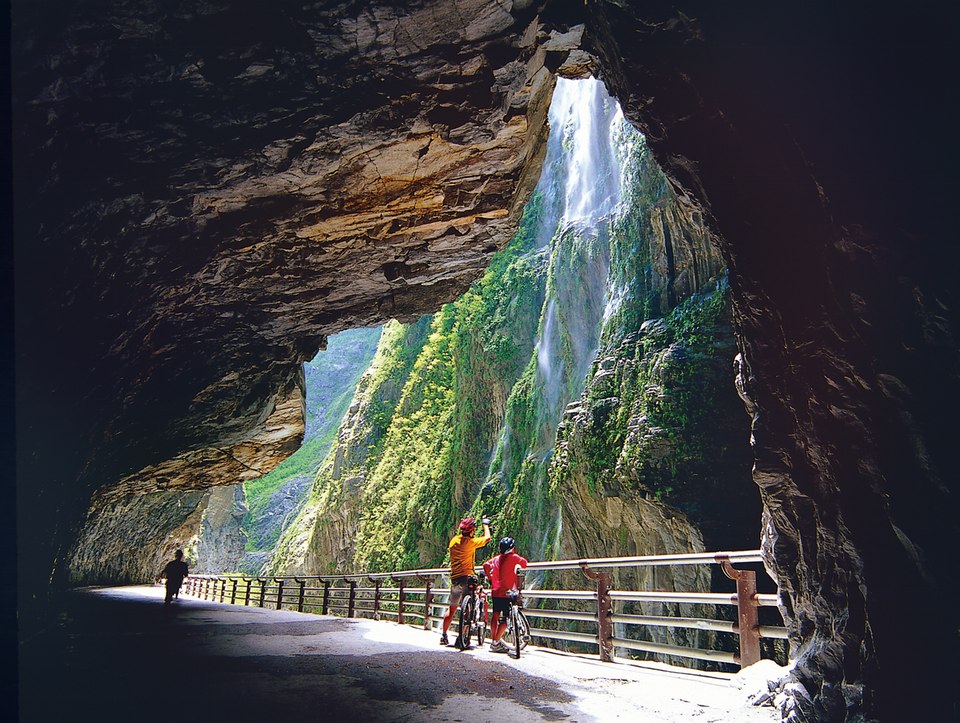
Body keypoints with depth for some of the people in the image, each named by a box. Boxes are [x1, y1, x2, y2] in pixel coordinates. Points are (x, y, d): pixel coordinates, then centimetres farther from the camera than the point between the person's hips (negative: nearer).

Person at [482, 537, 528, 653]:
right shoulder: (513, 557, -6)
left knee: (495, 616, 15)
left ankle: (493, 640, 18)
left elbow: (485, 565, 16)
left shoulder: (496, 558, 10)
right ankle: (496, 643, -7)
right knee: (505, 619, -2)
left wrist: (490, 578, 26)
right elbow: (524, 562, 2)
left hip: (495, 592, 6)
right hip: (508, 593, -6)